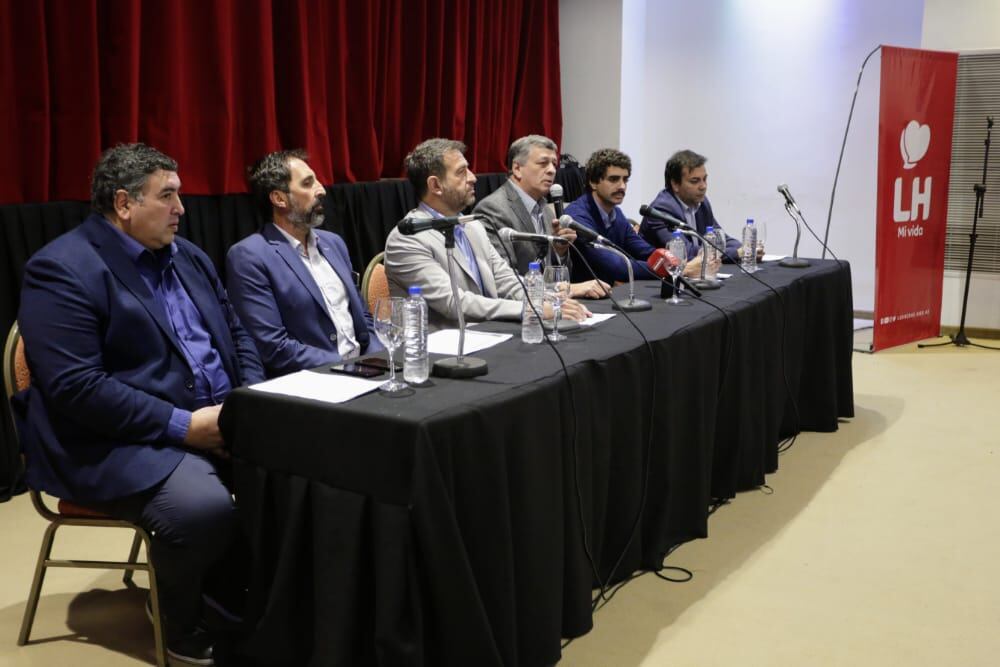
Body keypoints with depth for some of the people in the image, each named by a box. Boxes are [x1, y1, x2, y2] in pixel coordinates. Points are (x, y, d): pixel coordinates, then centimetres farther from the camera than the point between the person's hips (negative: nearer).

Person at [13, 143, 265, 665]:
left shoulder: (187, 256, 13)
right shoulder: (61, 270, -12)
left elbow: (236, 336, 18)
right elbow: (76, 387, -20)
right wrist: (182, 424, -23)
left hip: (220, 420, 8)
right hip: (120, 443, -7)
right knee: (203, 506, -32)